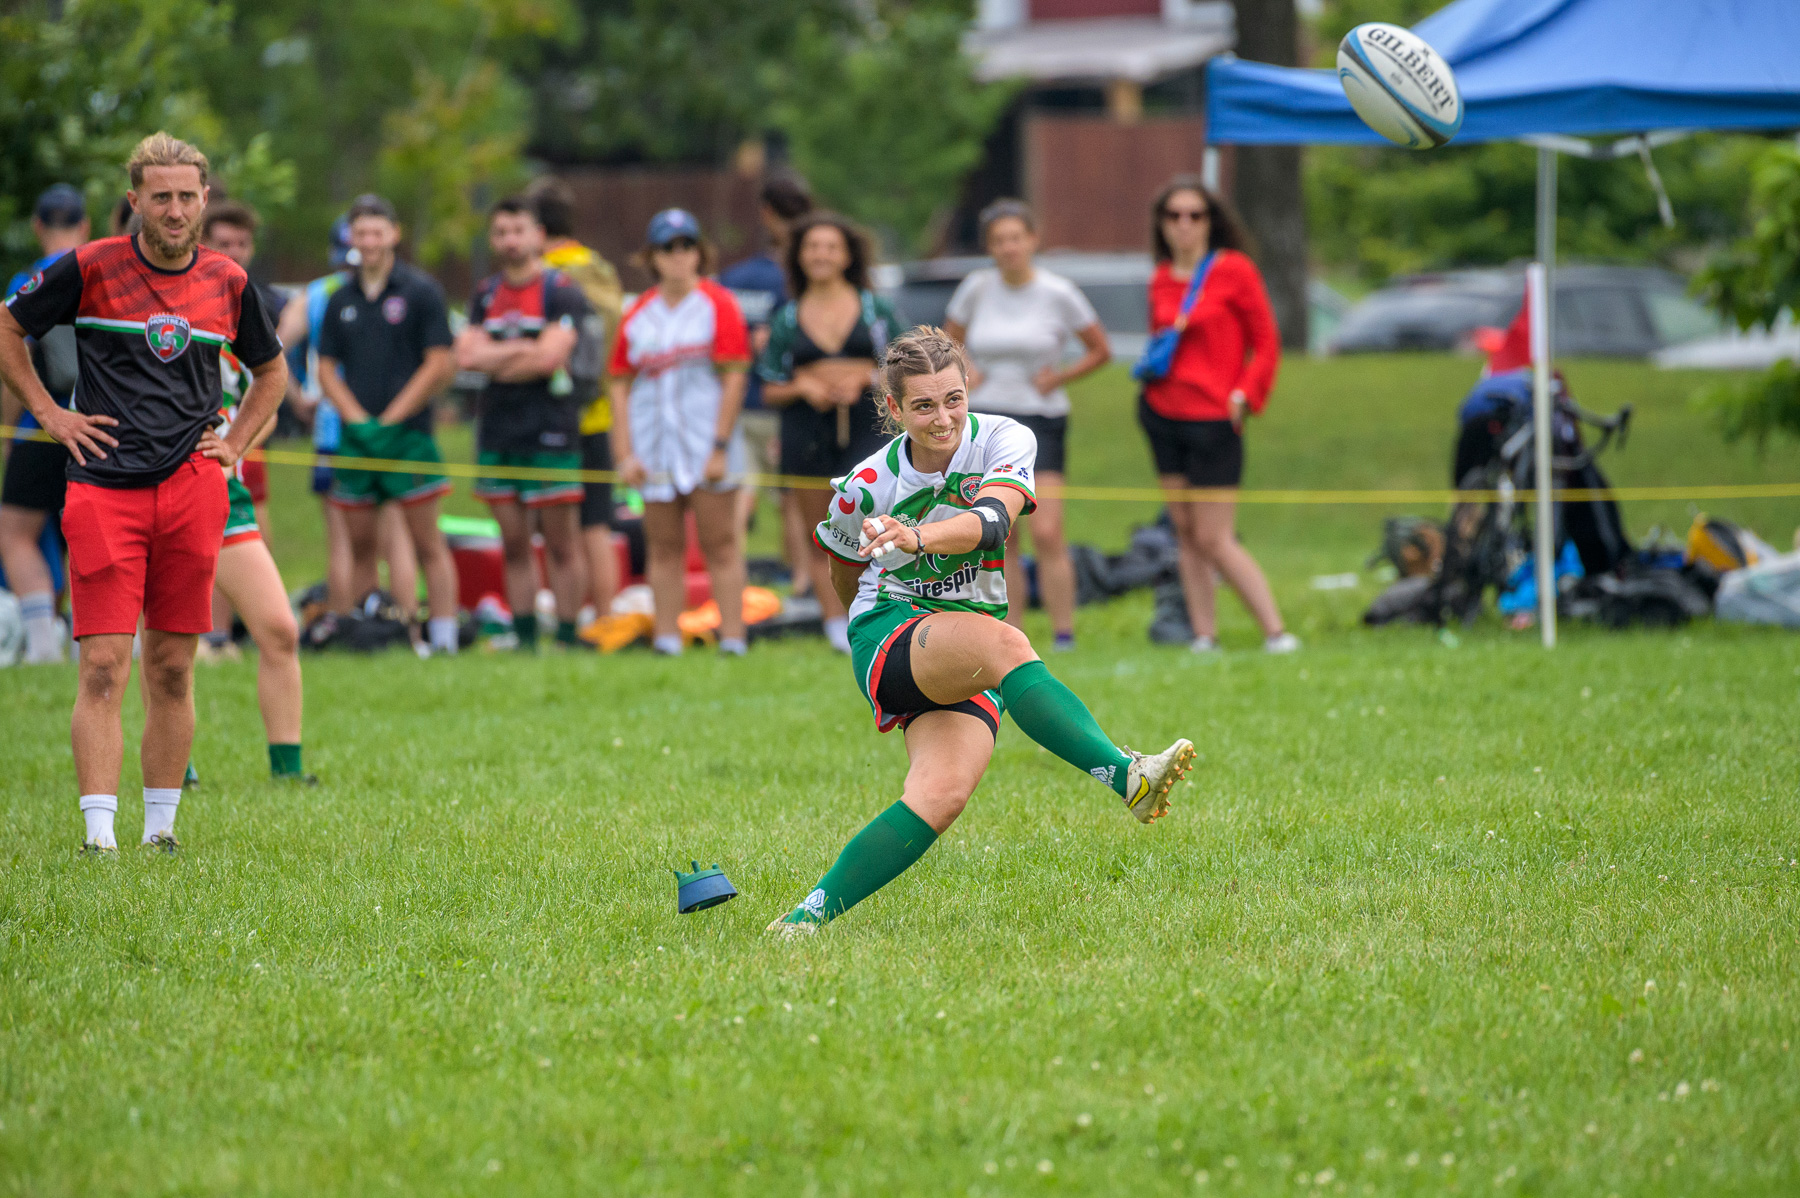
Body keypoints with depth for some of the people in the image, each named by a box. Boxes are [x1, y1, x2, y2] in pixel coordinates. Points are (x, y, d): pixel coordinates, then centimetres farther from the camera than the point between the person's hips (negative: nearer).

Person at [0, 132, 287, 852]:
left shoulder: (229, 282, 8)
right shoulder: (88, 268, -2)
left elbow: (270, 370, 24)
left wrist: (234, 443, 12)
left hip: (192, 489, 3)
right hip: (105, 488, -3)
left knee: (172, 669, 6)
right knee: (104, 668, -10)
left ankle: (161, 828, 15)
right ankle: (98, 835, -13)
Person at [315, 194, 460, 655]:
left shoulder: (421, 291, -2)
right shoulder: (340, 301, 12)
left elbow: (440, 365, -6)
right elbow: (326, 369, 11)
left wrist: (389, 420, -9)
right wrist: (357, 419, -5)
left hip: (407, 433, -4)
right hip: (355, 439, 4)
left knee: (427, 544, -4)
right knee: (359, 547, 7)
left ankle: (443, 637, -4)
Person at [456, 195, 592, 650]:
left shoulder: (561, 291, -4)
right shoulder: (485, 295, 13)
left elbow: (549, 356, -15)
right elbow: (466, 354, 1)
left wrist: (494, 360, -2)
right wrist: (524, 349, -8)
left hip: (549, 435, -6)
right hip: (497, 436, 6)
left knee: (561, 545, -4)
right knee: (514, 545, 7)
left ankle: (568, 637, -1)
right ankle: (524, 638, 10)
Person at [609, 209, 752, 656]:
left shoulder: (718, 304, 0)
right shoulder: (638, 313, 10)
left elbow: (734, 378, -4)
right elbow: (620, 384, 10)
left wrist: (720, 447, -10)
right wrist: (624, 452, 2)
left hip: (707, 443, -3)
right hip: (654, 445, 3)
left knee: (720, 543, -4)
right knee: (663, 547, 4)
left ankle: (733, 638, -4)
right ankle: (666, 640, 6)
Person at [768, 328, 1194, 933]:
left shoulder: (1003, 440, -6)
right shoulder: (866, 487, -7)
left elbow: (992, 521, -26)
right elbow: (844, 570, 13)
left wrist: (919, 538, -44)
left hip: (969, 666, 3)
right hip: (889, 637, -3)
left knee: (943, 796, -23)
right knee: (1002, 642, -36)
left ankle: (814, 912, -15)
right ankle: (1126, 775, -52)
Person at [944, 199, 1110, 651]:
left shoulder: (1058, 293, -5)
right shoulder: (977, 288, 2)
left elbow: (1101, 351, 4)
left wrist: (1059, 377, -9)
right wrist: (963, 371, -1)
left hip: (1041, 422, -3)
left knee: (1046, 533, -14)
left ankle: (1064, 637, -9)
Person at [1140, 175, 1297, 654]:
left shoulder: (1234, 269, -5)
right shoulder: (1162, 280, 10)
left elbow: (1266, 341, -3)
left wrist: (1245, 395, -13)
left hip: (1214, 418, -6)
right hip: (1162, 414, 6)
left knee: (1214, 539, -10)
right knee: (1185, 531, 5)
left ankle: (1277, 633, -5)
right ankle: (1204, 636, 9)